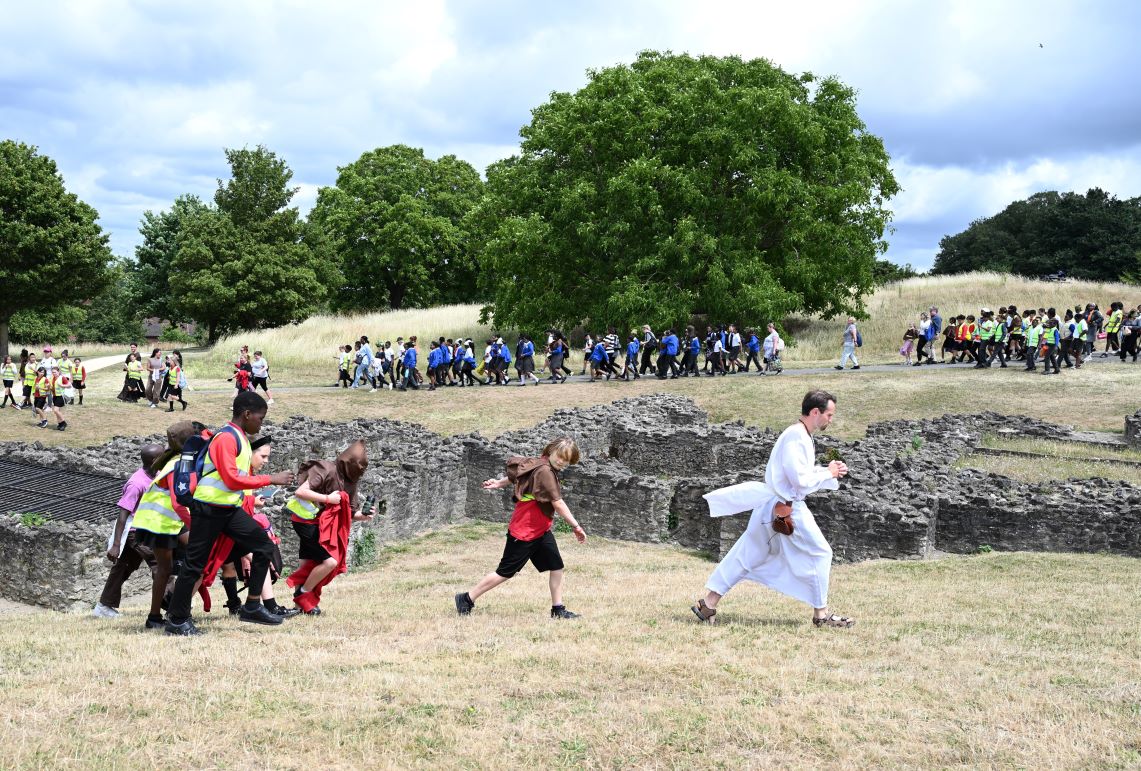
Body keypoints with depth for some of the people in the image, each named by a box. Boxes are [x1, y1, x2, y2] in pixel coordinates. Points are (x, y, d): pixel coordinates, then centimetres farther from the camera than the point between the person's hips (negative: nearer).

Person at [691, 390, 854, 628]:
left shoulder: (800, 435, 15)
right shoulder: (796, 437, -18)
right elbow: (801, 480, -23)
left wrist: (831, 473, 9)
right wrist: (827, 473, -9)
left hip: (773, 508, 10)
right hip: (787, 510, -10)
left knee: (746, 556, 9)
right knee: (819, 554, 0)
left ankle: (708, 604, 10)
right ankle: (821, 614, 7)